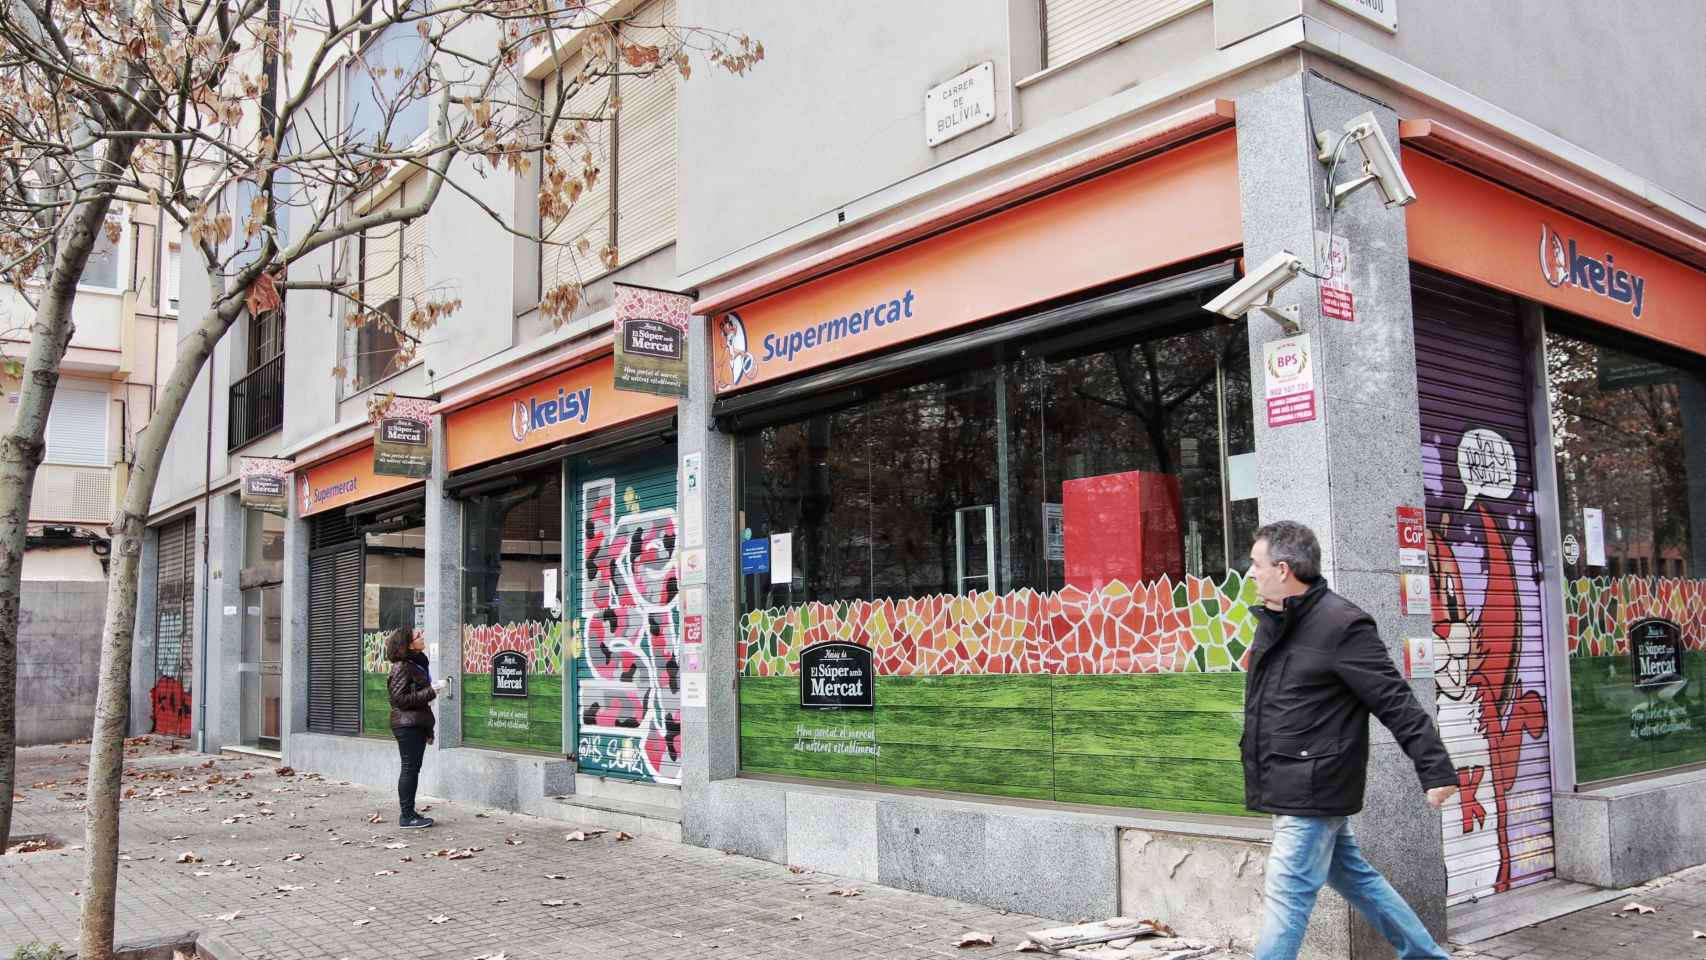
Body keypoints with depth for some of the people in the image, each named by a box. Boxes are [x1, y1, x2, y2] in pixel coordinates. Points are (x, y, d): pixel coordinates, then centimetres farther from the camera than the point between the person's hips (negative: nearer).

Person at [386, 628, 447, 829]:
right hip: (407, 724, -9)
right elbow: (401, 698, -19)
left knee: (413, 768, 11)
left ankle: (409, 812, 17)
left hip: (417, 724, 9)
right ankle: (406, 816, -1)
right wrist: (431, 691, -20)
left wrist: (428, 729, 21)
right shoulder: (402, 667, -13)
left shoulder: (417, 664, 15)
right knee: (409, 768, -6)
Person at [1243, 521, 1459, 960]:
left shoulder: (1341, 624, -18)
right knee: (1355, 877, 20)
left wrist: (1437, 770, -16)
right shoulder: (1272, 622, 9)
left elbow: (1397, 704, -17)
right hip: (1291, 787, 9)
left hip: (1312, 788, -9)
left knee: (1288, 895, -5)